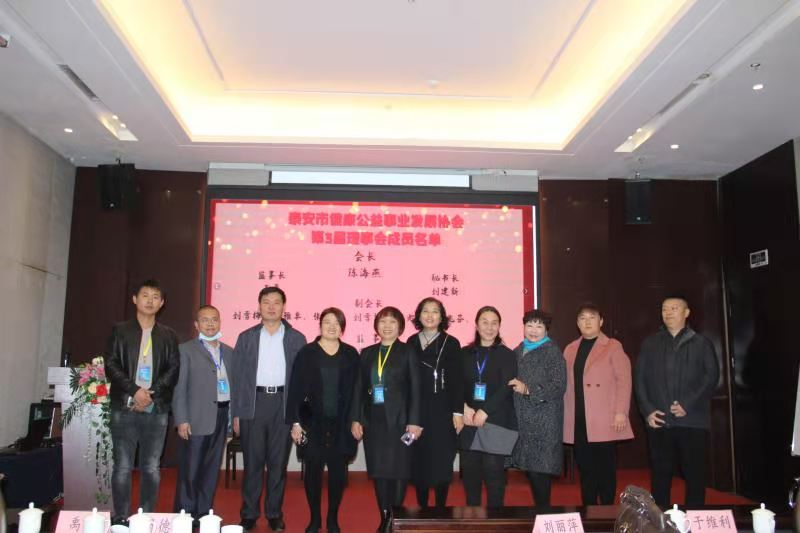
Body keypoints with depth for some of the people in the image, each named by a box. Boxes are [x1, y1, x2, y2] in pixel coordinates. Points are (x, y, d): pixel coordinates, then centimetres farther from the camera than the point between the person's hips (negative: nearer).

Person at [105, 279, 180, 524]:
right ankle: (121, 519, 7)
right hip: (125, 407, -1)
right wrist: (135, 390, -13)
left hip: (156, 409, 1)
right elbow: (111, 365, -1)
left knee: (151, 468, 4)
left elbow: (173, 369, 4)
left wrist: (151, 393, -10)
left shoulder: (169, 336, 12)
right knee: (122, 467, -1)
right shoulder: (120, 331, 8)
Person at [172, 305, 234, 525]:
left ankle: (203, 515, 21)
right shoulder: (186, 350, 0)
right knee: (190, 471, 1)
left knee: (211, 470, 11)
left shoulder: (229, 352, 15)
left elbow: (233, 383, 13)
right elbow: (179, 387, -5)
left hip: (221, 417, 5)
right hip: (196, 419, -5)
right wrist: (181, 420, -11)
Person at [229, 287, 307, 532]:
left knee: (278, 462, 6)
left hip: (283, 404, 0)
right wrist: (236, 413, 0)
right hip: (253, 404, 0)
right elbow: (237, 376, 5)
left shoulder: (297, 338, 6)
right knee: (252, 461, 4)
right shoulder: (246, 337, 7)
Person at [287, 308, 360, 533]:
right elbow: (296, 388, -2)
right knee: (313, 470, 6)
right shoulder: (306, 353, 0)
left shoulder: (351, 354, 4)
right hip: (313, 423, -1)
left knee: (338, 472, 5)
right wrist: (295, 422, -7)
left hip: (341, 424, 1)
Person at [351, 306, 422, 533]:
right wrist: (355, 419, 2)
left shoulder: (408, 352, 0)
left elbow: (415, 389, -5)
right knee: (378, 471, 7)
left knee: (398, 470, 1)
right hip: (373, 420, 3)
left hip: (399, 420, -3)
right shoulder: (367, 353, 10)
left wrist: (414, 421, -12)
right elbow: (359, 388, 9)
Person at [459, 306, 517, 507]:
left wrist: (484, 412, -14)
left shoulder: (506, 355, 4)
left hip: (495, 421, -2)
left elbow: (506, 387, -6)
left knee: (494, 473, -3)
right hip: (468, 422, 3)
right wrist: (464, 407, -12)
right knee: (470, 472, 5)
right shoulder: (465, 354, 12)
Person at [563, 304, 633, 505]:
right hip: (578, 424, 4)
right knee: (585, 470, 8)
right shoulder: (570, 350, 15)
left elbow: (624, 380, -5)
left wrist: (620, 413, -12)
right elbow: (566, 384, 13)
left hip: (605, 422, -4)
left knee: (606, 470, 1)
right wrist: (565, 417, 8)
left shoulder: (612, 347, 3)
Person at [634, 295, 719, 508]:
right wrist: (648, 410, -3)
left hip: (692, 420, -2)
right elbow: (640, 378, 9)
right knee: (661, 473, 7)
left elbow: (712, 376, -1)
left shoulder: (702, 343, 7)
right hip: (659, 420, 2)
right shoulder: (650, 344, 12)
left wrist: (687, 405, -11)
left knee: (694, 474, 2)